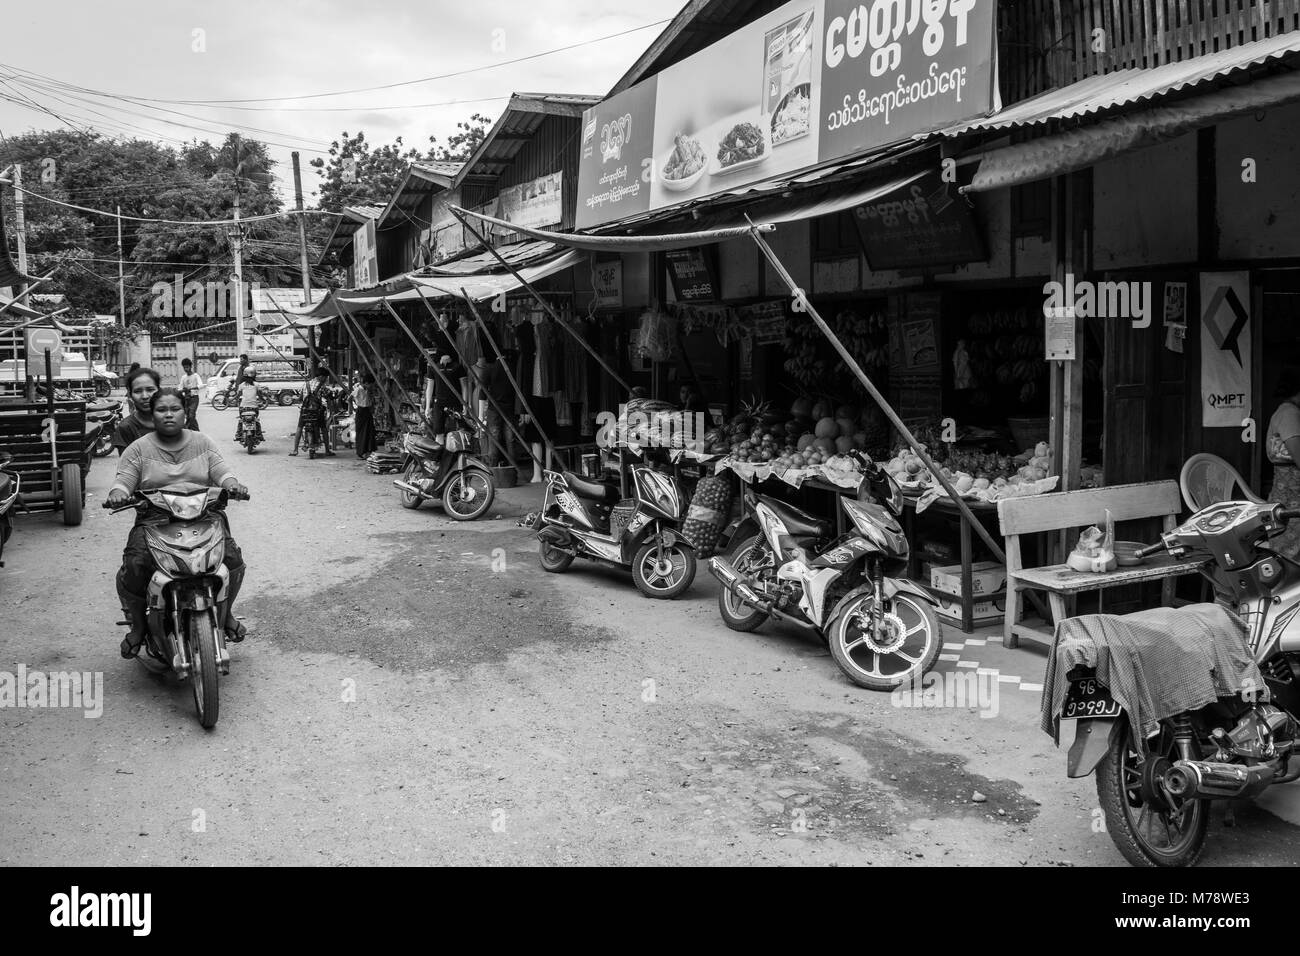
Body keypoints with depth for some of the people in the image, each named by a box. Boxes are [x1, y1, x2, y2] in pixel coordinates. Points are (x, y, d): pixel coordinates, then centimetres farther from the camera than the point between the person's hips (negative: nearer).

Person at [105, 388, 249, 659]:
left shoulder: (202, 443, 16)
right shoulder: (139, 448, 10)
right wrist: (117, 493, -22)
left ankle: (226, 612, 5)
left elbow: (221, 471, 7)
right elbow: (123, 480, 3)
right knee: (133, 567, -27)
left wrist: (232, 484, -16)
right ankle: (138, 624, 0)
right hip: (153, 519, -1)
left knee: (232, 558, -24)